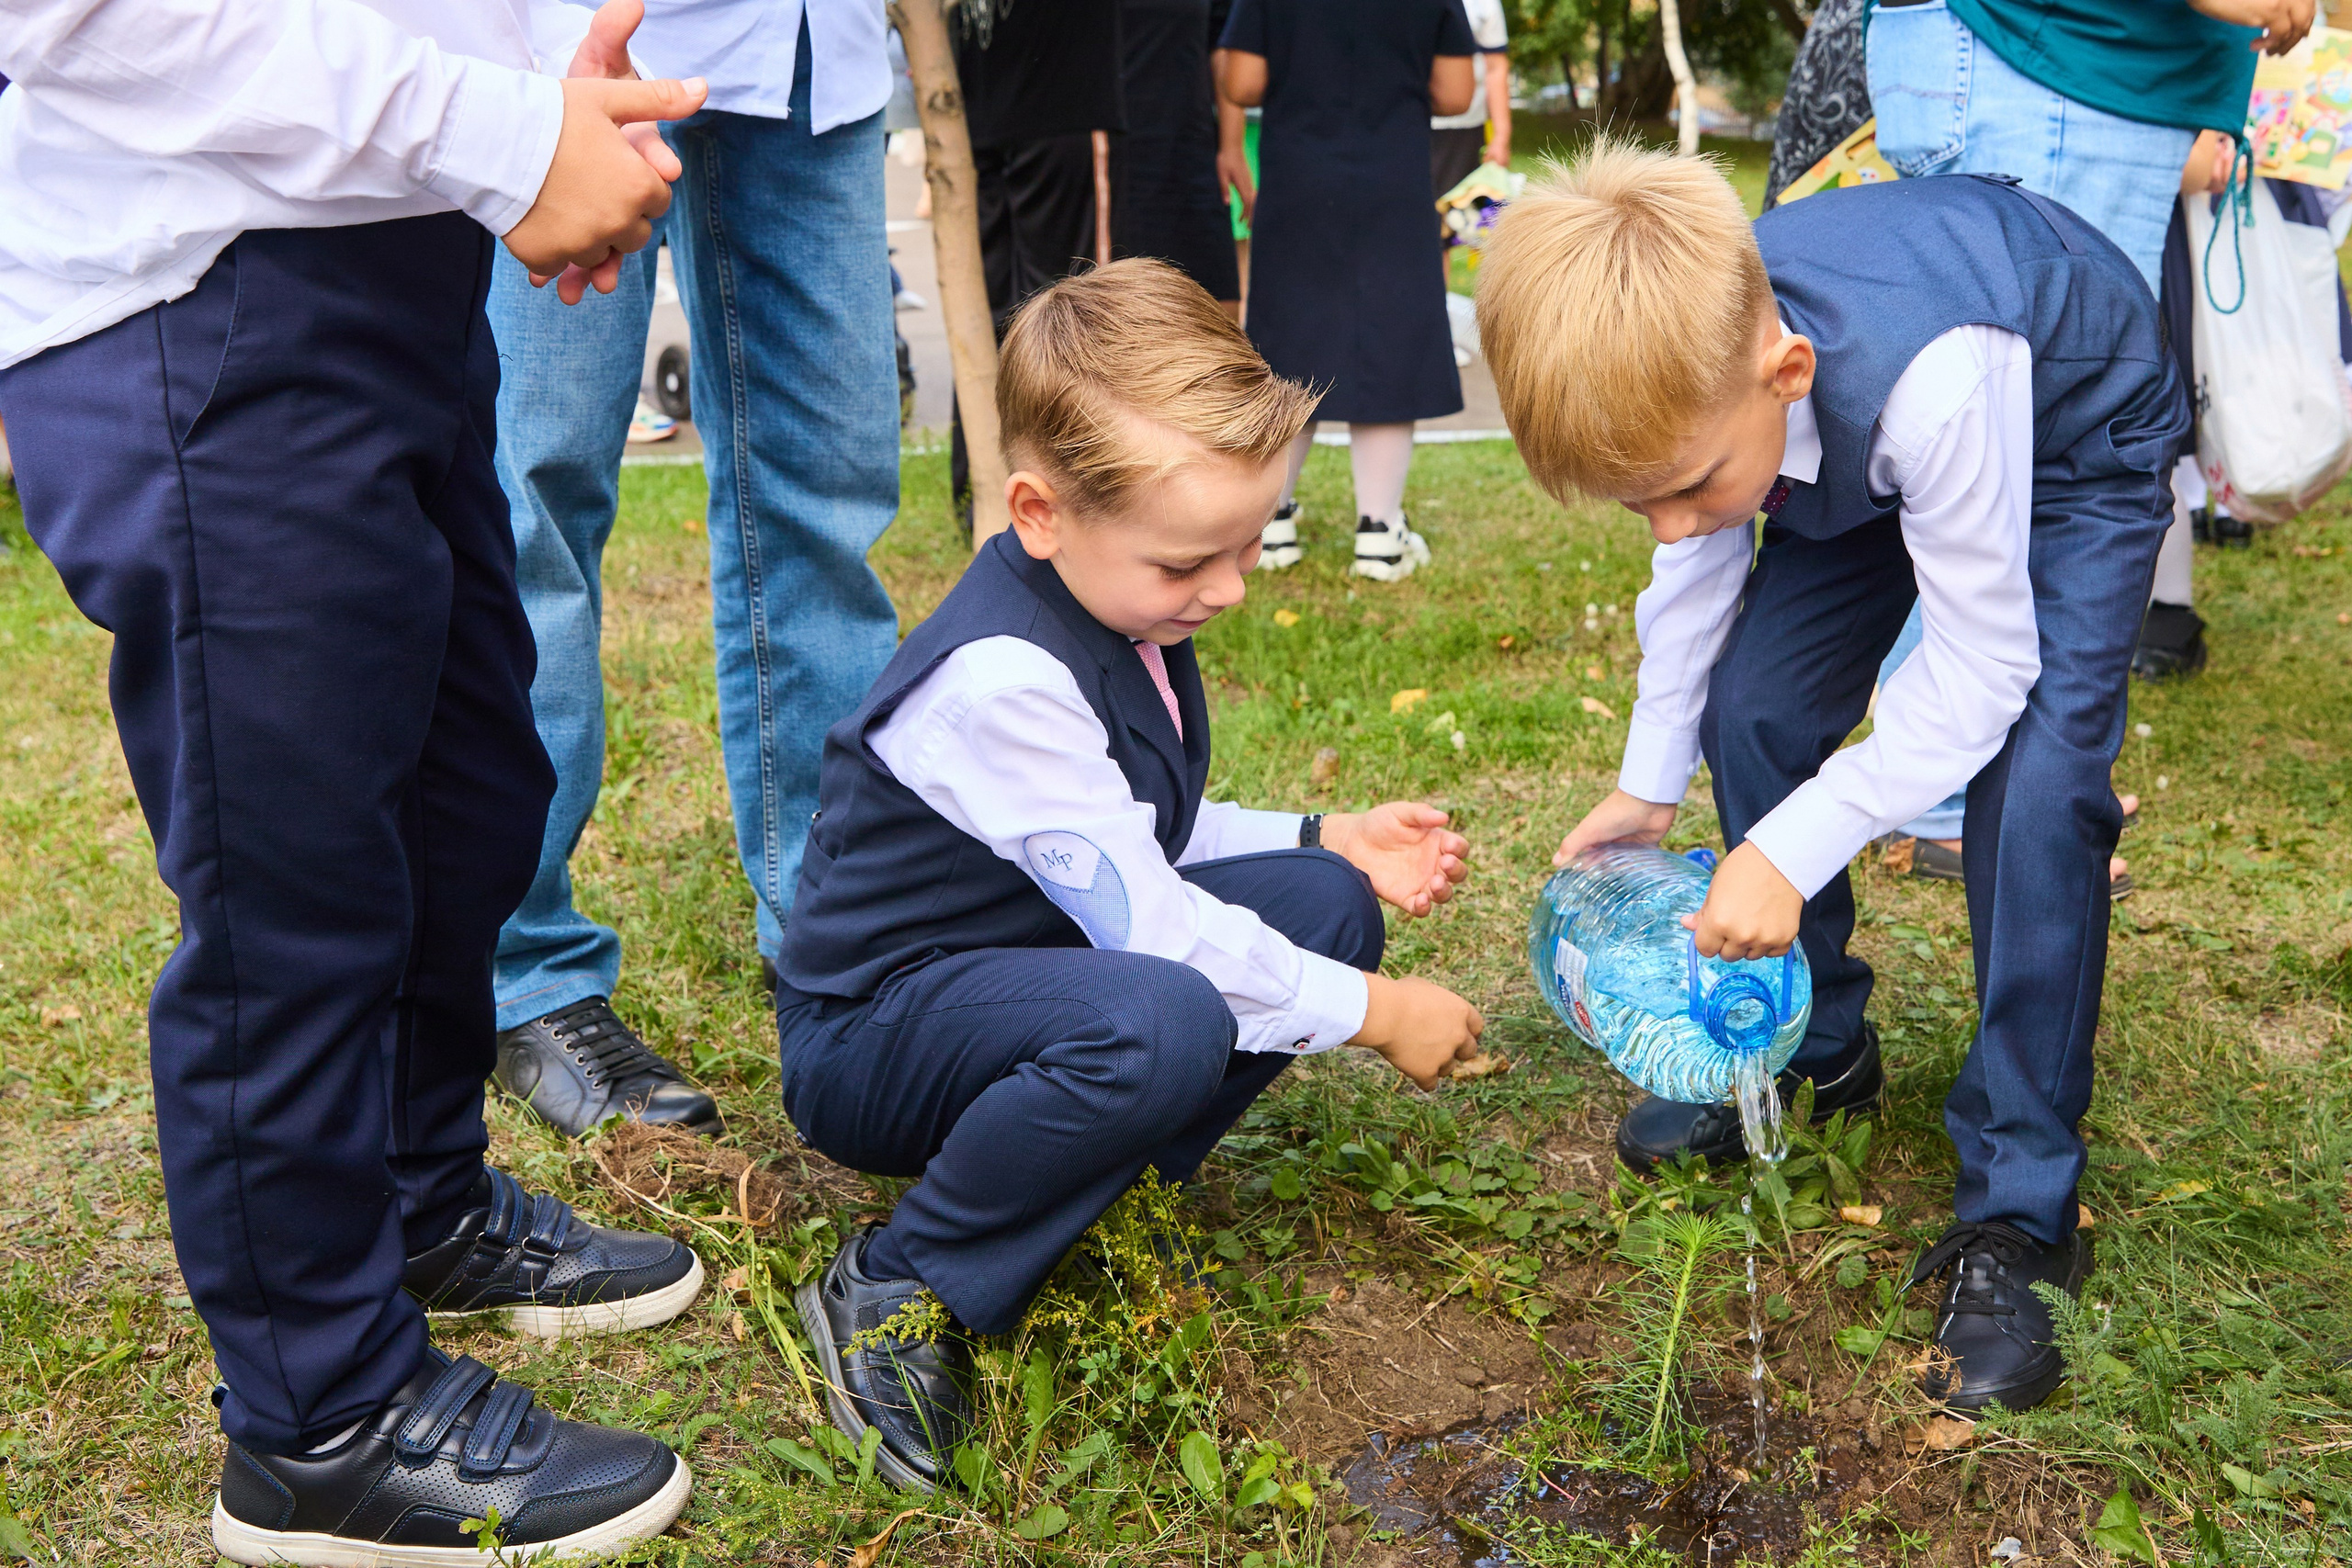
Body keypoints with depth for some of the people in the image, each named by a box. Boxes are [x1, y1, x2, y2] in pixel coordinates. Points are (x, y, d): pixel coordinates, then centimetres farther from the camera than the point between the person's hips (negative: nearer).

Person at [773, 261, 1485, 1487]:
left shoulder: (1122, 603, 2)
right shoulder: (1001, 680, -28)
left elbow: (1152, 837, 17)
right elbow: (1143, 914, -26)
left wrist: (1331, 841, 5)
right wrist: (1368, 1012, -18)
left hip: (1044, 961, 9)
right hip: (869, 1036, -9)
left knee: (1324, 903, -3)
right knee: (1161, 1019, -39)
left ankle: (1106, 1189, 1)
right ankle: (895, 1294, -18)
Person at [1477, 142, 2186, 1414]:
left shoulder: (1934, 377, -46)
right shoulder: (1681, 361, -27)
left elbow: (1981, 669, -34)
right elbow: (1696, 564, -5)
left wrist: (1790, 849, -34)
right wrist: (1650, 782, 1)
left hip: (2077, 438, -6)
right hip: (1867, 449, 6)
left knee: (2036, 782, -21)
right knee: (1752, 710, -5)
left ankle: (2016, 1213, -9)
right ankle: (1808, 1046, 20)